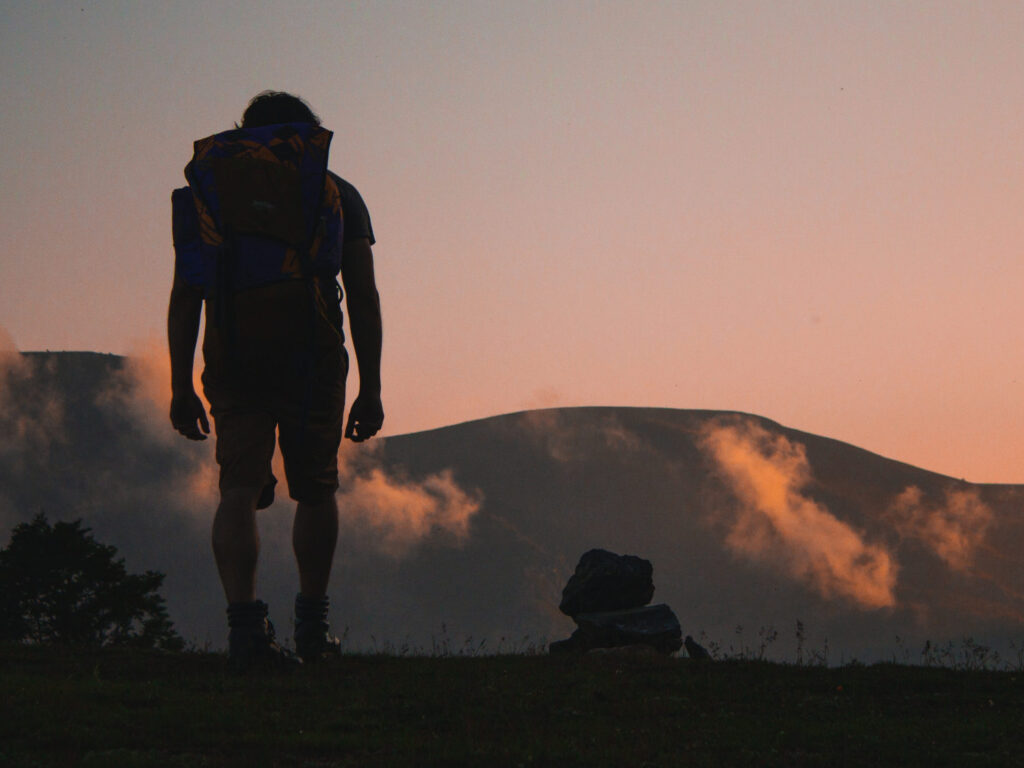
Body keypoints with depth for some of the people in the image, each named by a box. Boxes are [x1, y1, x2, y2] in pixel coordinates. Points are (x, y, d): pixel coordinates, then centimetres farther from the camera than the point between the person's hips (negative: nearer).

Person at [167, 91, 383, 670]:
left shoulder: (210, 189, 18)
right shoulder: (338, 193, 17)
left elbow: (185, 297, 10)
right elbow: (364, 298, 10)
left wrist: (182, 387, 10)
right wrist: (371, 389, 11)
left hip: (233, 360, 0)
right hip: (312, 355, 0)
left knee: (240, 490, -2)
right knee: (316, 489, 15)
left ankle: (245, 622, -20)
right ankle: (313, 626, 23)